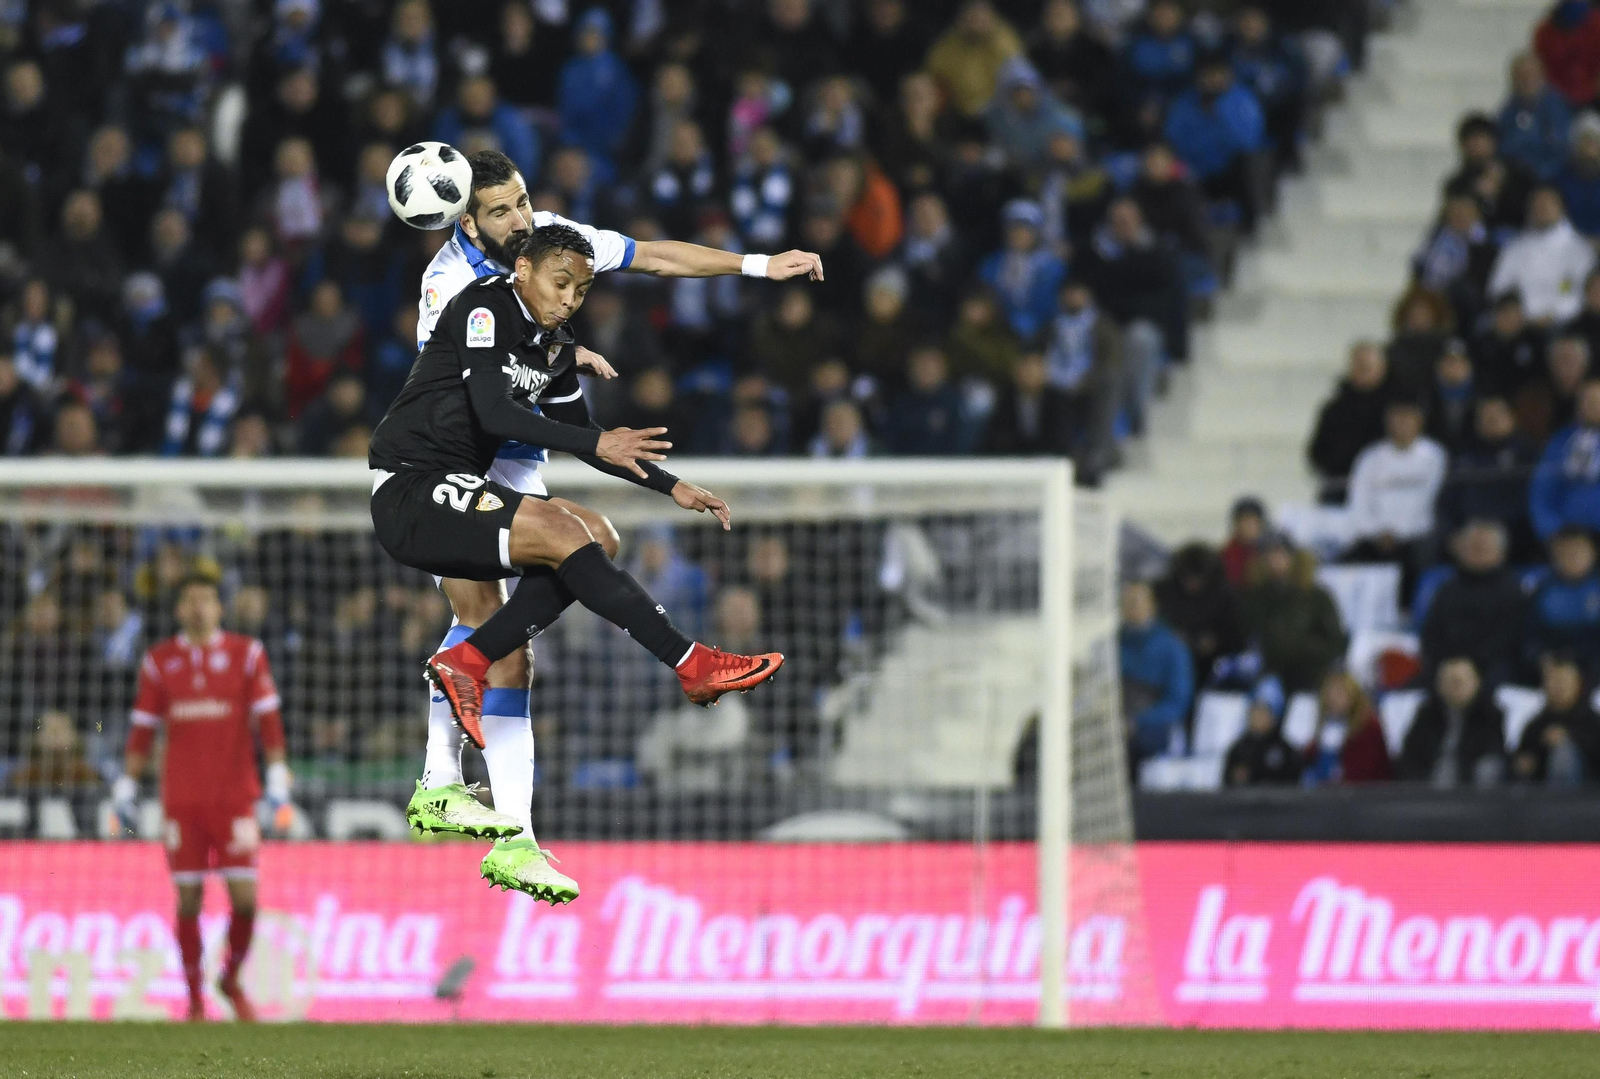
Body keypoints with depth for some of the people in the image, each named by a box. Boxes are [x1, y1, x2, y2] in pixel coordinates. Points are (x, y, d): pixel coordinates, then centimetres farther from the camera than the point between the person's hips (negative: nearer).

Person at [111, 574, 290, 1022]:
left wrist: (277, 774, -7)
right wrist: (127, 782, 7)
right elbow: (143, 728, 11)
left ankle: (232, 979, 19)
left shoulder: (246, 653, 3)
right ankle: (194, 998, 9)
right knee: (188, 899, -1)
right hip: (181, 798, 1)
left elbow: (267, 717, 1)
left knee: (245, 899, -5)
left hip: (234, 796, -1)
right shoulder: (159, 660, 8)